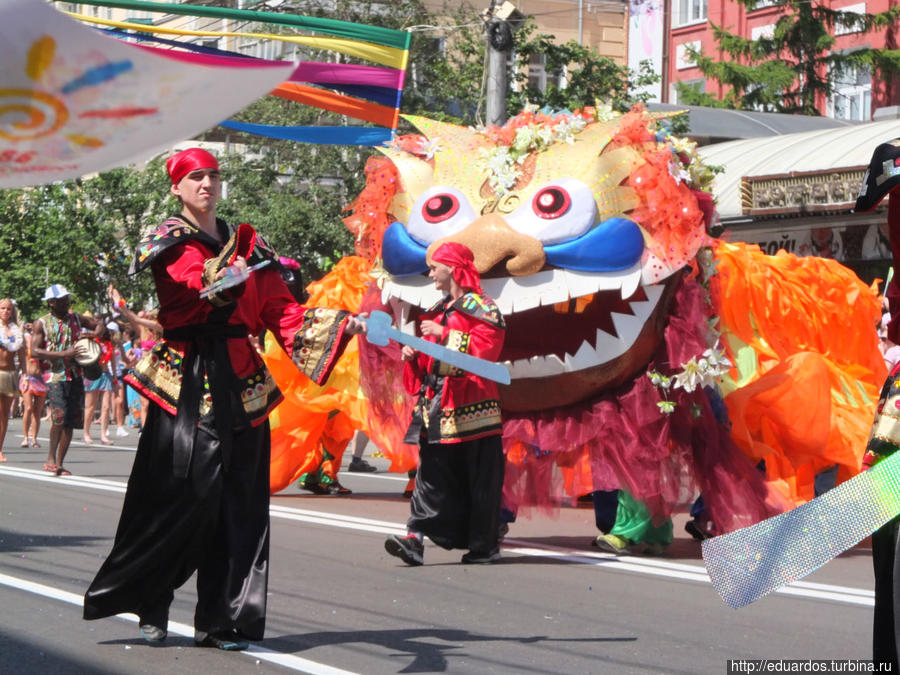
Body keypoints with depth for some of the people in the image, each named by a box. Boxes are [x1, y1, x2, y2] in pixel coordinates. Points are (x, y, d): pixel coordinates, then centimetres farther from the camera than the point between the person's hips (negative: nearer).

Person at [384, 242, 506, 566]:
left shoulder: (481, 309, -4)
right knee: (432, 473, -1)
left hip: (471, 408, -7)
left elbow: (485, 350, -18)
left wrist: (446, 334, -20)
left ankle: (484, 545, 4)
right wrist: (412, 354, 4)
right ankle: (416, 539, -9)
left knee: (479, 477, -2)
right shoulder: (438, 311, 20)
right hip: (436, 403, 7)